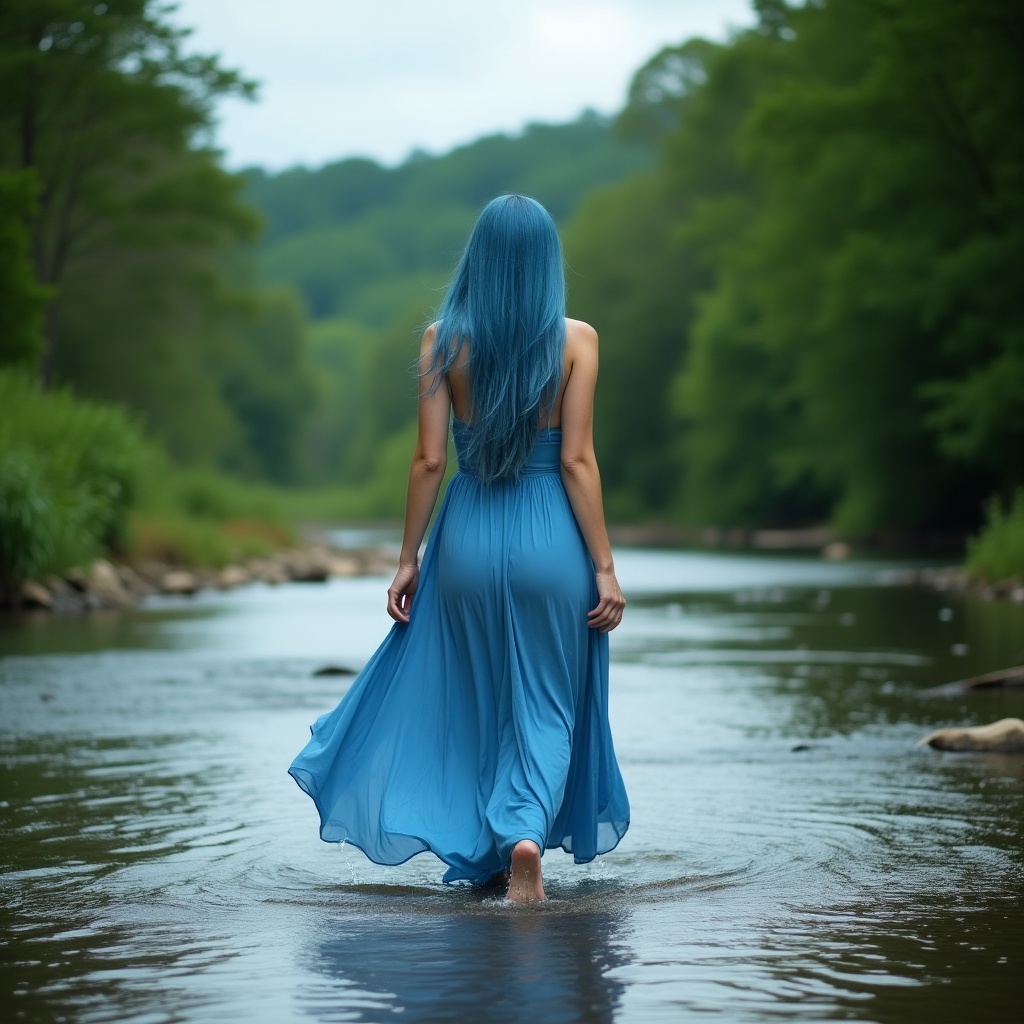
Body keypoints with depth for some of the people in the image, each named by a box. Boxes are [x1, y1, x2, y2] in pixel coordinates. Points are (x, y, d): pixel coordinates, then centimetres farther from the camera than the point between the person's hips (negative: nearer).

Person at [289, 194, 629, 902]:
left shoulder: (444, 337, -1)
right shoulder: (576, 339, -4)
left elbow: (430, 459, -3)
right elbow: (577, 461, -8)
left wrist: (408, 559, 5)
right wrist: (605, 566, -5)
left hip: (468, 536, 2)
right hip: (550, 537, -1)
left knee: (474, 703, 17)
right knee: (546, 704, 8)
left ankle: (484, 853, 23)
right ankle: (527, 831, -15)